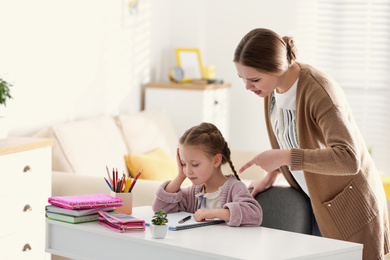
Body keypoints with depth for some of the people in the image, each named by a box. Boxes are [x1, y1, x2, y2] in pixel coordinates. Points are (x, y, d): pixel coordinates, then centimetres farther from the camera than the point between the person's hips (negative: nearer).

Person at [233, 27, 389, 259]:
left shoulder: (320, 93, -29)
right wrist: (271, 175, 9)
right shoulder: (274, 85, -4)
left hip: (351, 207, -7)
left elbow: (349, 159, -39)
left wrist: (283, 157, -39)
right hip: (316, 204, 7)